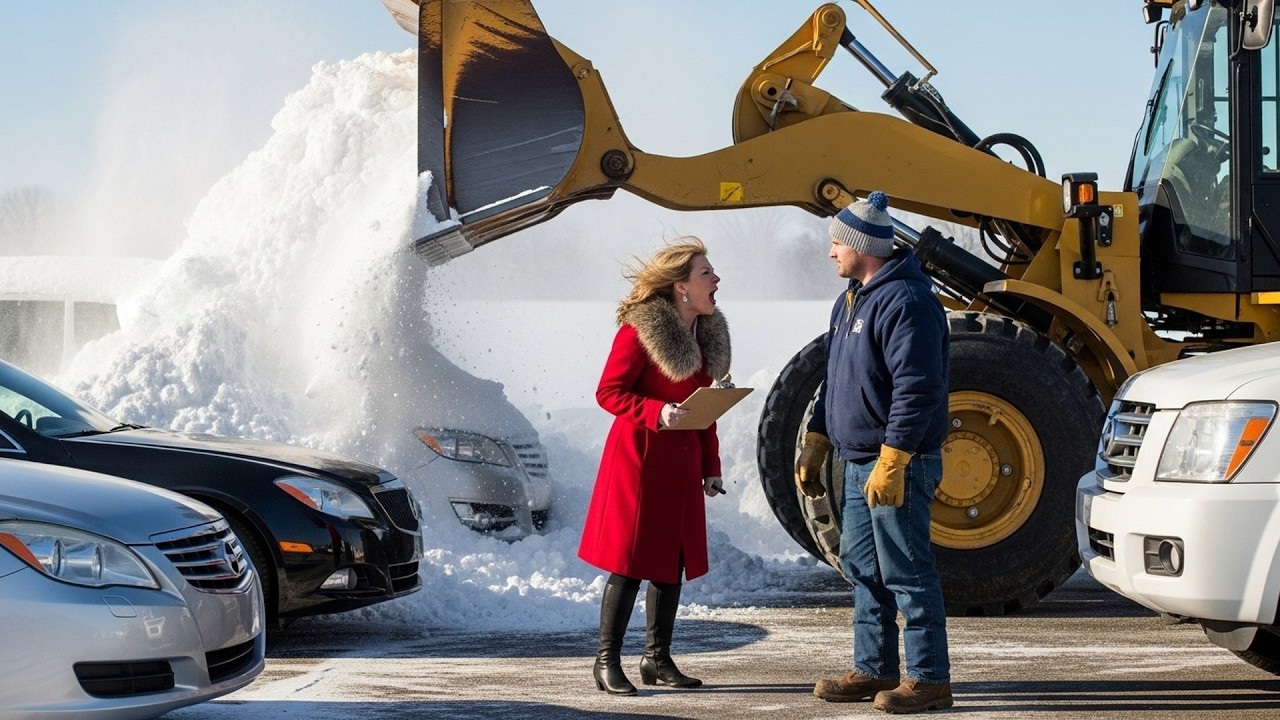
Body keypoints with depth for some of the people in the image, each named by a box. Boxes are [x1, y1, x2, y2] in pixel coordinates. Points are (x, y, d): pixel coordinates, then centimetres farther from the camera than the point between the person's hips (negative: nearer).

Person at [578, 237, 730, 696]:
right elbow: (608, 392, -13)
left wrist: (711, 466, 13)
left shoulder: (709, 334, 10)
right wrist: (657, 413, -27)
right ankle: (607, 661, 3)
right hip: (639, 458, -7)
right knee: (629, 562, -5)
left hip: (682, 462, 7)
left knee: (673, 561, 9)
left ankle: (657, 658, 19)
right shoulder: (639, 330, -14)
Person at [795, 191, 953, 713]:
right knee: (862, 567, 14)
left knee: (906, 572, -6)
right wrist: (815, 447, 19)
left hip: (897, 463, -10)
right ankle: (874, 670, 23)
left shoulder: (905, 302, -17)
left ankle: (930, 679, 0)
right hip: (858, 461, 10)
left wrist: (891, 463, -25)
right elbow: (834, 381, 23)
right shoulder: (851, 301, 16)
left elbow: (917, 391, -23)